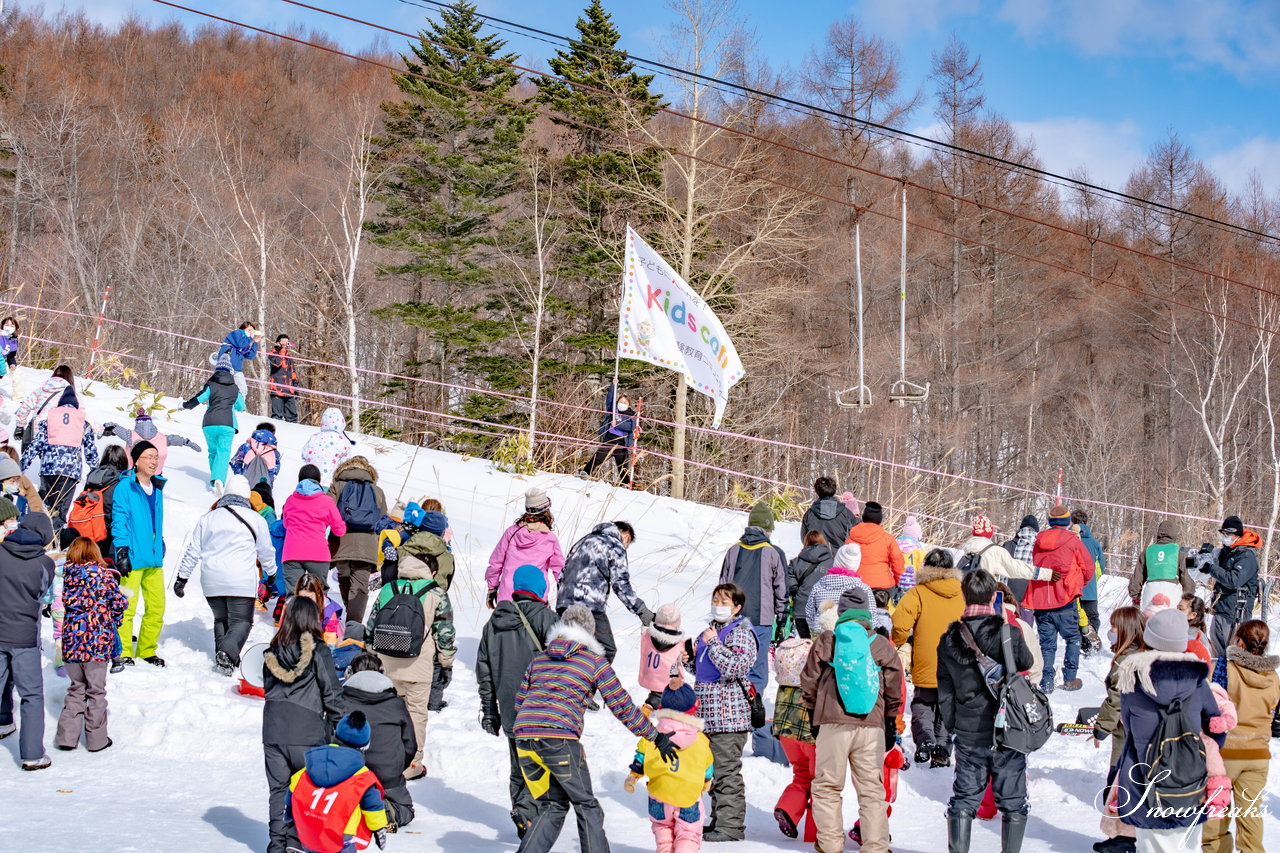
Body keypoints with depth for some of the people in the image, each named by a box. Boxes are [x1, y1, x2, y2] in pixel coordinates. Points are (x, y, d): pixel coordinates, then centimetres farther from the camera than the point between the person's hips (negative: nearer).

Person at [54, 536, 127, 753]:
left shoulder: (68, 574, 1)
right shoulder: (102, 574, -8)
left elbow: (67, 602, 3)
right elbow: (120, 602, -8)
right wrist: (113, 621, 9)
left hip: (71, 641, 3)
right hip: (97, 641, -3)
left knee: (76, 689, 17)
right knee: (96, 691, 8)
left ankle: (67, 736, 14)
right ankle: (96, 740, 13)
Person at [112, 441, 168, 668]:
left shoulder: (157, 487, 15)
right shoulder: (125, 487, -6)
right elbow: (119, 521, -10)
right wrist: (122, 551, -15)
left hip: (154, 558, 7)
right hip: (132, 557, -7)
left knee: (157, 607, 7)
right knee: (127, 607, -7)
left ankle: (147, 651, 20)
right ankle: (123, 654, 2)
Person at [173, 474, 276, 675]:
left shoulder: (208, 518, 12)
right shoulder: (255, 519, 5)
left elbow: (193, 551, 13)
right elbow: (266, 551, 15)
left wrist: (182, 578, 20)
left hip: (212, 581, 3)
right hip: (242, 581, -3)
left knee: (221, 619, 18)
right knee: (241, 621, -3)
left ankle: (222, 655, 5)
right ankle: (228, 653, -26)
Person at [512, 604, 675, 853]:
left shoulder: (539, 658, 23)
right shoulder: (594, 660, 10)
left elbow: (519, 702, 23)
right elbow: (622, 706, 8)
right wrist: (656, 737, 13)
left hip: (522, 735, 5)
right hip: (559, 739, -5)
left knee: (552, 807, 17)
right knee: (586, 806, 10)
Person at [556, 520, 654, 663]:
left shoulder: (584, 541, 27)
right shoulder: (616, 546, 4)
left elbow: (562, 574, 25)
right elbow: (620, 583, -6)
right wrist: (642, 610, -5)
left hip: (564, 603, 8)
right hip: (591, 605, -8)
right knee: (607, 650, -4)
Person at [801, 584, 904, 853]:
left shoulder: (825, 641, 1)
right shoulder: (883, 646, 5)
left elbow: (809, 681, 7)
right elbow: (894, 691, 11)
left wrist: (813, 709, 23)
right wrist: (891, 722, 23)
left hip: (833, 723, -1)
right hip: (872, 726, 1)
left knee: (827, 785, 9)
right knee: (872, 788, 5)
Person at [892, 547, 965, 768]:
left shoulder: (918, 593, -10)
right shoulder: (963, 595, 1)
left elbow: (899, 623, -20)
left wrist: (901, 642, 1)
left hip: (925, 667, -3)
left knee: (922, 706, 14)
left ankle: (924, 739, -10)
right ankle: (942, 754, 11)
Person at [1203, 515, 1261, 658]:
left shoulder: (1247, 555, -14)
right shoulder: (1226, 551, 13)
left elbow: (1234, 580, -24)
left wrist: (1211, 568, -21)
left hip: (1236, 612, -9)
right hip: (1220, 609, 9)